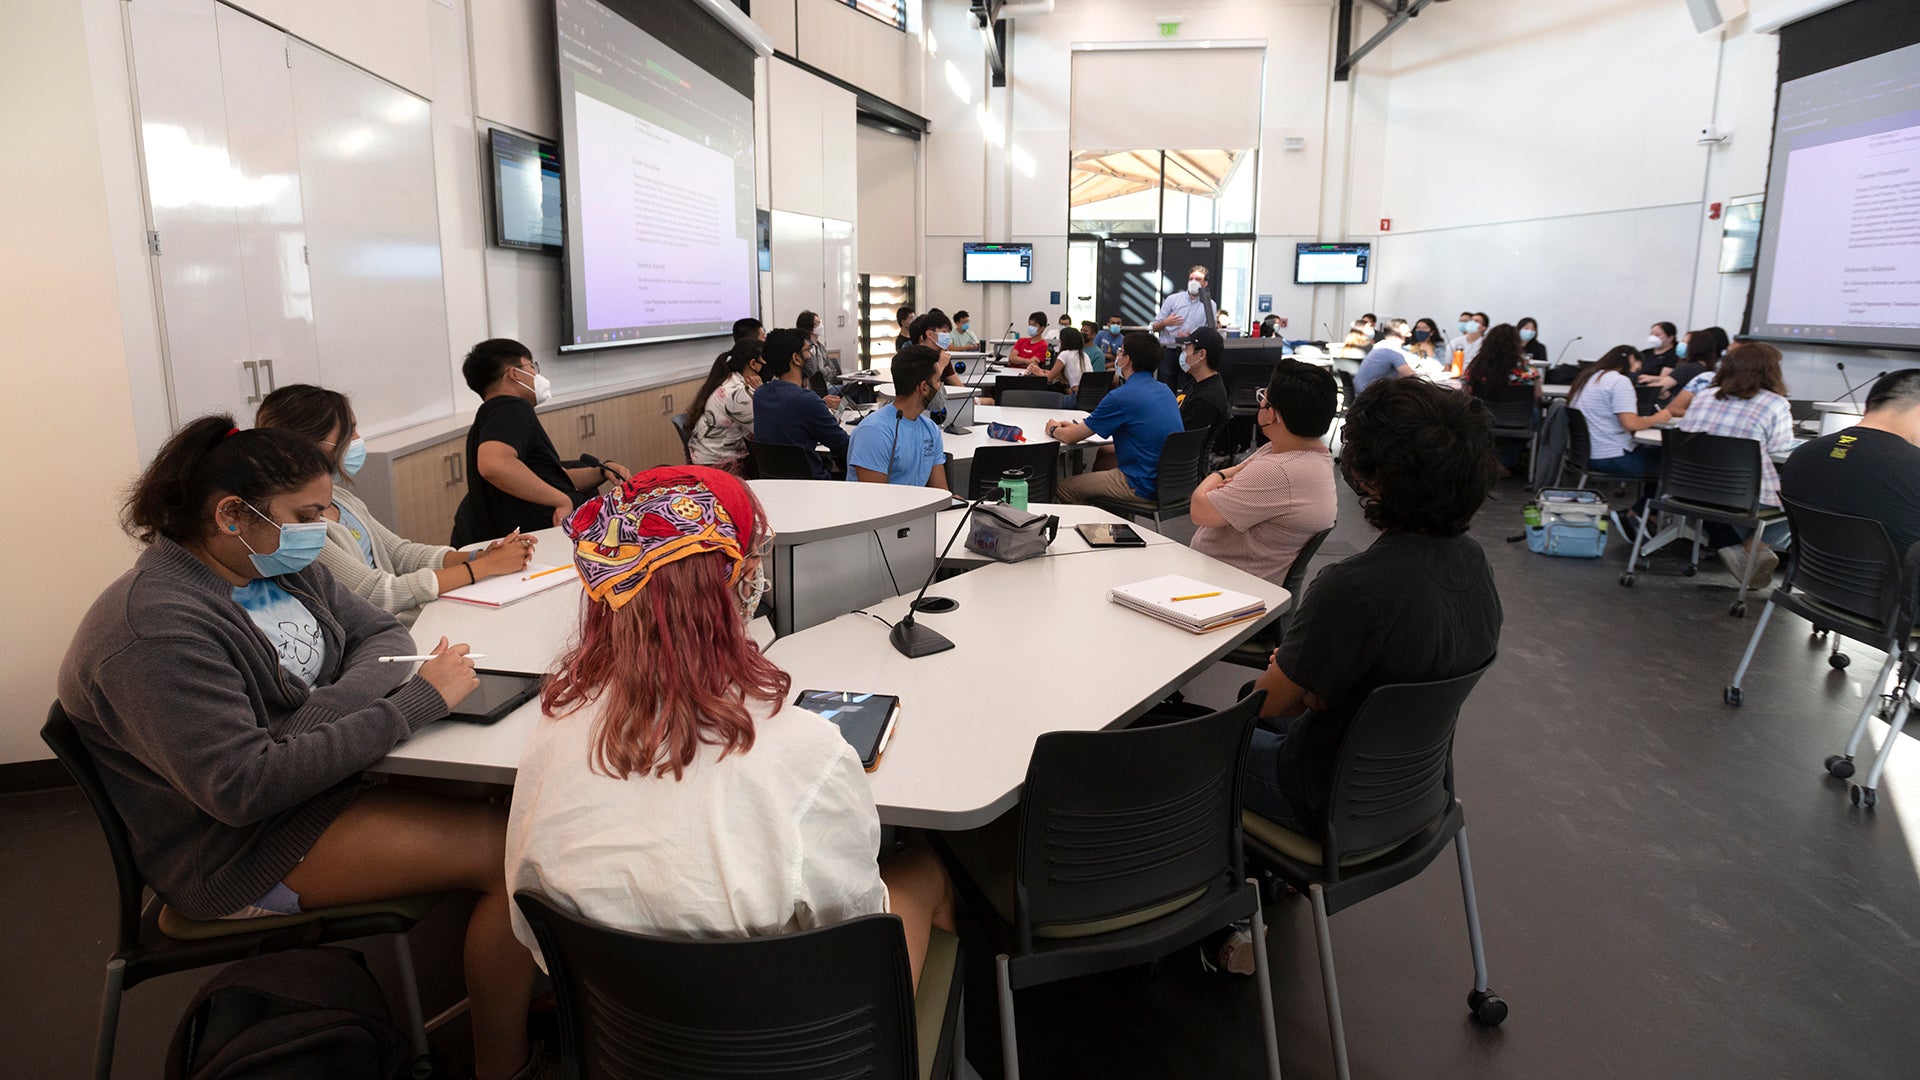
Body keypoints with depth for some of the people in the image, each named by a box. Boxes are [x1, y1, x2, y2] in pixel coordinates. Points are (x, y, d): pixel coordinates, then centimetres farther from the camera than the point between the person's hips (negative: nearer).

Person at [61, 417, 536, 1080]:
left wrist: (328, 709, -19)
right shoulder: (154, 630, -24)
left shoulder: (282, 566, 3)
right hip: (244, 856, -8)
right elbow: (245, 787, -29)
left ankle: (524, 992, 7)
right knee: (510, 852, -20)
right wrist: (418, 701, -29)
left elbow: (382, 634, 3)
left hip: (328, 774, 8)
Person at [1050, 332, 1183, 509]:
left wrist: (1054, 429, 14)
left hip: (1145, 489, -9)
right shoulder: (1165, 390, 8)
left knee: (1064, 488, 4)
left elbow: (1071, 437, -9)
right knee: (1102, 456, 31)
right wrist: (1077, 426, 24)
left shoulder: (1122, 396, -19)